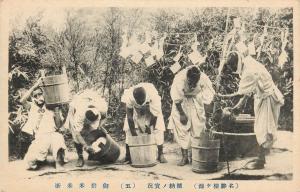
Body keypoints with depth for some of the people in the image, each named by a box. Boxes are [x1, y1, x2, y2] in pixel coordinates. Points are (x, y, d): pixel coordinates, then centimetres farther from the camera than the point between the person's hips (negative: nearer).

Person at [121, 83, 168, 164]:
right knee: (129, 130, -9)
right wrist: (133, 131, -25)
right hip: (136, 111, 1)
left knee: (158, 129, -14)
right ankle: (128, 155, 1)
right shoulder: (129, 97, -36)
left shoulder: (153, 94, -39)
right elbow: (129, 115, -26)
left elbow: (155, 114, -27)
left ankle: (160, 154, -3)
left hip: (151, 109, -1)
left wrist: (149, 127, -22)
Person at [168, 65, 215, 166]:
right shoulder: (179, 78, -30)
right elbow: (176, 99, -20)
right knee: (182, 129, -5)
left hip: (196, 103, 2)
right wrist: (181, 114, -15)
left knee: (197, 130, 0)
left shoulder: (204, 79, -25)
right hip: (181, 104, -1)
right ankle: (184, 157, 2)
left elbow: (208, 97, -15)